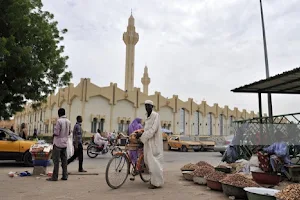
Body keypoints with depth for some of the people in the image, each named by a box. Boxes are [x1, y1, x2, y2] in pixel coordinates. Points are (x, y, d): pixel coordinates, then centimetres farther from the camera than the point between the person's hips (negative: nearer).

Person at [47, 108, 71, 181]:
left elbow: (56, 133, -16)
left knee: (56, 160, -1)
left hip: (58, 143, -6)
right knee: (64, 160, 9)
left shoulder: (59, 121, -15)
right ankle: (65, 176, 12)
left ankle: (55, 177, 2)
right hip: (65, 143, 7)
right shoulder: (68, 121, 7)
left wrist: (53, 134, 4)